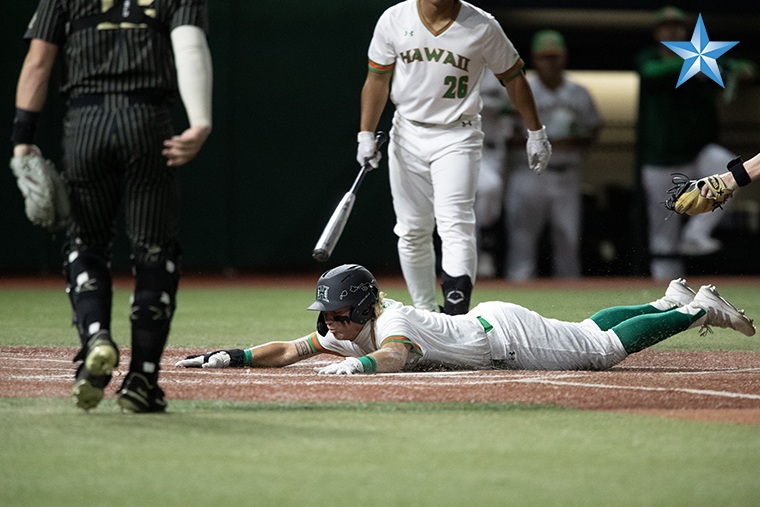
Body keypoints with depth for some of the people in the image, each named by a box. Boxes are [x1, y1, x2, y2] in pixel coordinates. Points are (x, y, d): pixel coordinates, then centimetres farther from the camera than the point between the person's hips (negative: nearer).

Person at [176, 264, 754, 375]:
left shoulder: (389, 323, -31)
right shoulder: (345, 332, -7)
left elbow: (395, 356, -53)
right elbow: (287, 351, -5)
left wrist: (361, 364, -68)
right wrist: (229, 356, -15)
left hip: (506, 333, -7)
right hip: (484, 326, 7)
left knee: (603, 346, -1)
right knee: (587, 334, 22)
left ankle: (696, 310, 14)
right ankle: (671, 301, 37)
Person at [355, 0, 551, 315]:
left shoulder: (482, 27, -9)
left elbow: (512, 76, 2)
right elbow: (377, 79, 4)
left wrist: (536, 133, 4)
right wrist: (366, 135, -4)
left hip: (457, 137, -3)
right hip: (407, 136, 3)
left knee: (455, 224, -18)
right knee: (412, 231, 7)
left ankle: (456, 317, -27)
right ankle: (425, 313, 21)